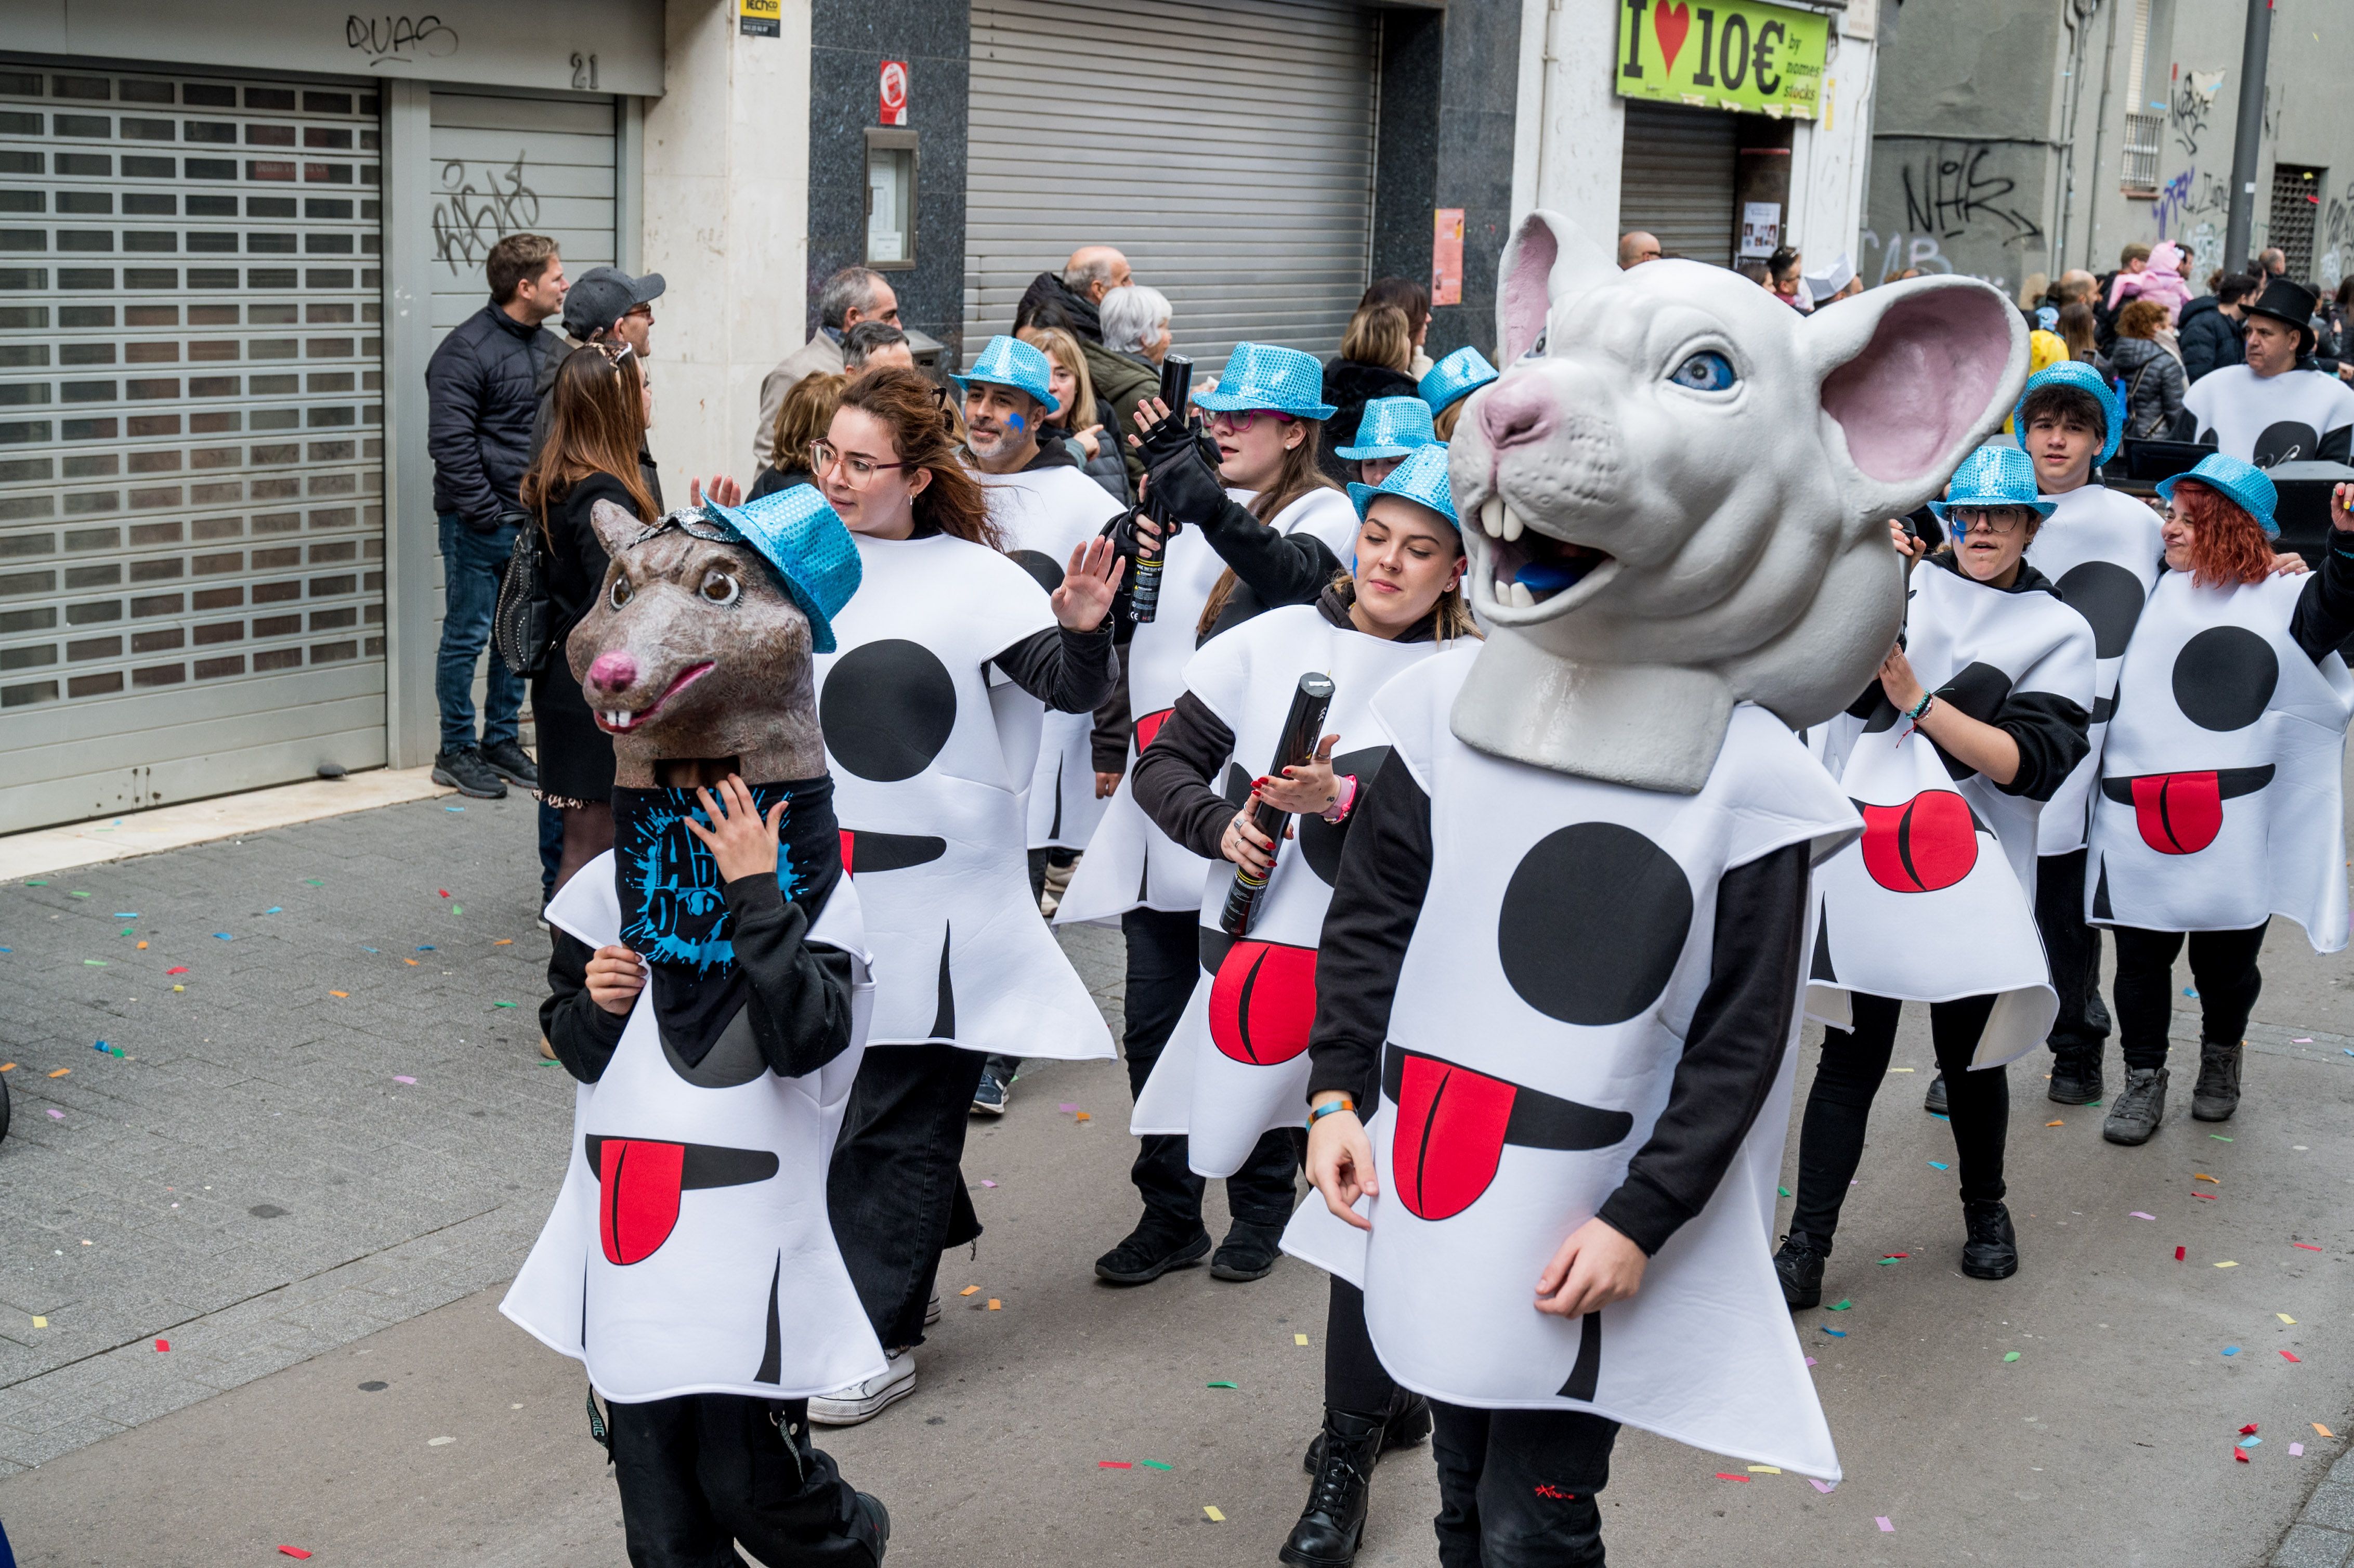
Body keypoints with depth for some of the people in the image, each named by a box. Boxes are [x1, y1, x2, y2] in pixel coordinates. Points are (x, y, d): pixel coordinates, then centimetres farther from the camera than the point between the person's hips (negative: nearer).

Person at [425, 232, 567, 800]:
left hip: (535, 522, 7)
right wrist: (487, 515, -17)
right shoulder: (467, 349, -12)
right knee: (466, 636, 1)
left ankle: (502, 741, 25)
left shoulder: (551, 349, 11)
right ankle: (456, 752, 11)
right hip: (479, 526, -7)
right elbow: (450, 443, -17)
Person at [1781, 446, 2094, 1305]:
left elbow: (2034, 765, -8)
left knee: (1966, 1052, 7)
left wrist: (1920, 701, -13)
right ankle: (1805, 1249, 5)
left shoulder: (2059, 631, 3)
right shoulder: (1910, 586, 8)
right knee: (1853, 1055, 1)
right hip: (1868, 852, 1)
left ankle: (1985, 1209, 33)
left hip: (1973, 870, 0)